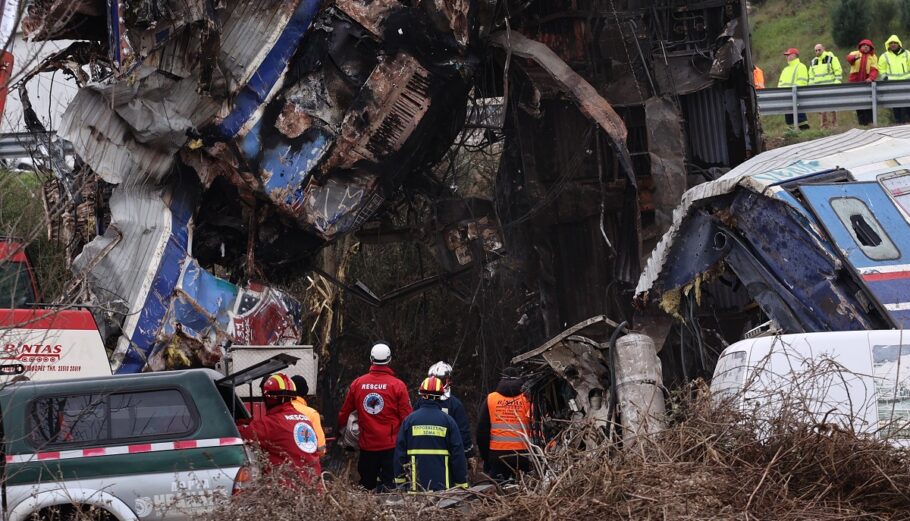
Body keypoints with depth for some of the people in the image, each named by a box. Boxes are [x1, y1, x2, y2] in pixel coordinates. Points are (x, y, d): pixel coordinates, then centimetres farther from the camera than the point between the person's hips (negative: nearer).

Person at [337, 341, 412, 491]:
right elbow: (406, 417, -7)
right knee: (389, 485, 1)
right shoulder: (398, 385, -9)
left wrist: (338, 428, 31)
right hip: (391, 445, -3)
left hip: (366, 445, 3)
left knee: (366, 486, 11)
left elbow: (344, 412, 13)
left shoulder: (357, 384, 0)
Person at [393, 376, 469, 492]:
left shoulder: (409, 420, 2)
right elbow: (458, 454, 0)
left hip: (416, 484, 1)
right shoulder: (448, 421, -1)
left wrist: (399, 480, 13)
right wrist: (462, 482, 6)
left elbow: (400, 452, 5)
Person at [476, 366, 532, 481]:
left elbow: (482, 430, 8)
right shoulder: (527, 400, 0)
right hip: (521, 453, -1)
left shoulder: (490, 399, 5)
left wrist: (485, 456, 17)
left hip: (496, 454, 1)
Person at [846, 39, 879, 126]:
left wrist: (871, 78, -25)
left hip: (867, 82, 0)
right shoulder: (855, 54, 5)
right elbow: (849, 58, -19)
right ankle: (862, 122, 6)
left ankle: (870, 121, 0)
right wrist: (854, 57, -44)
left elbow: (874, 69, -4)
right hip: (855, 82, 0)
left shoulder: (873, 57, 8)